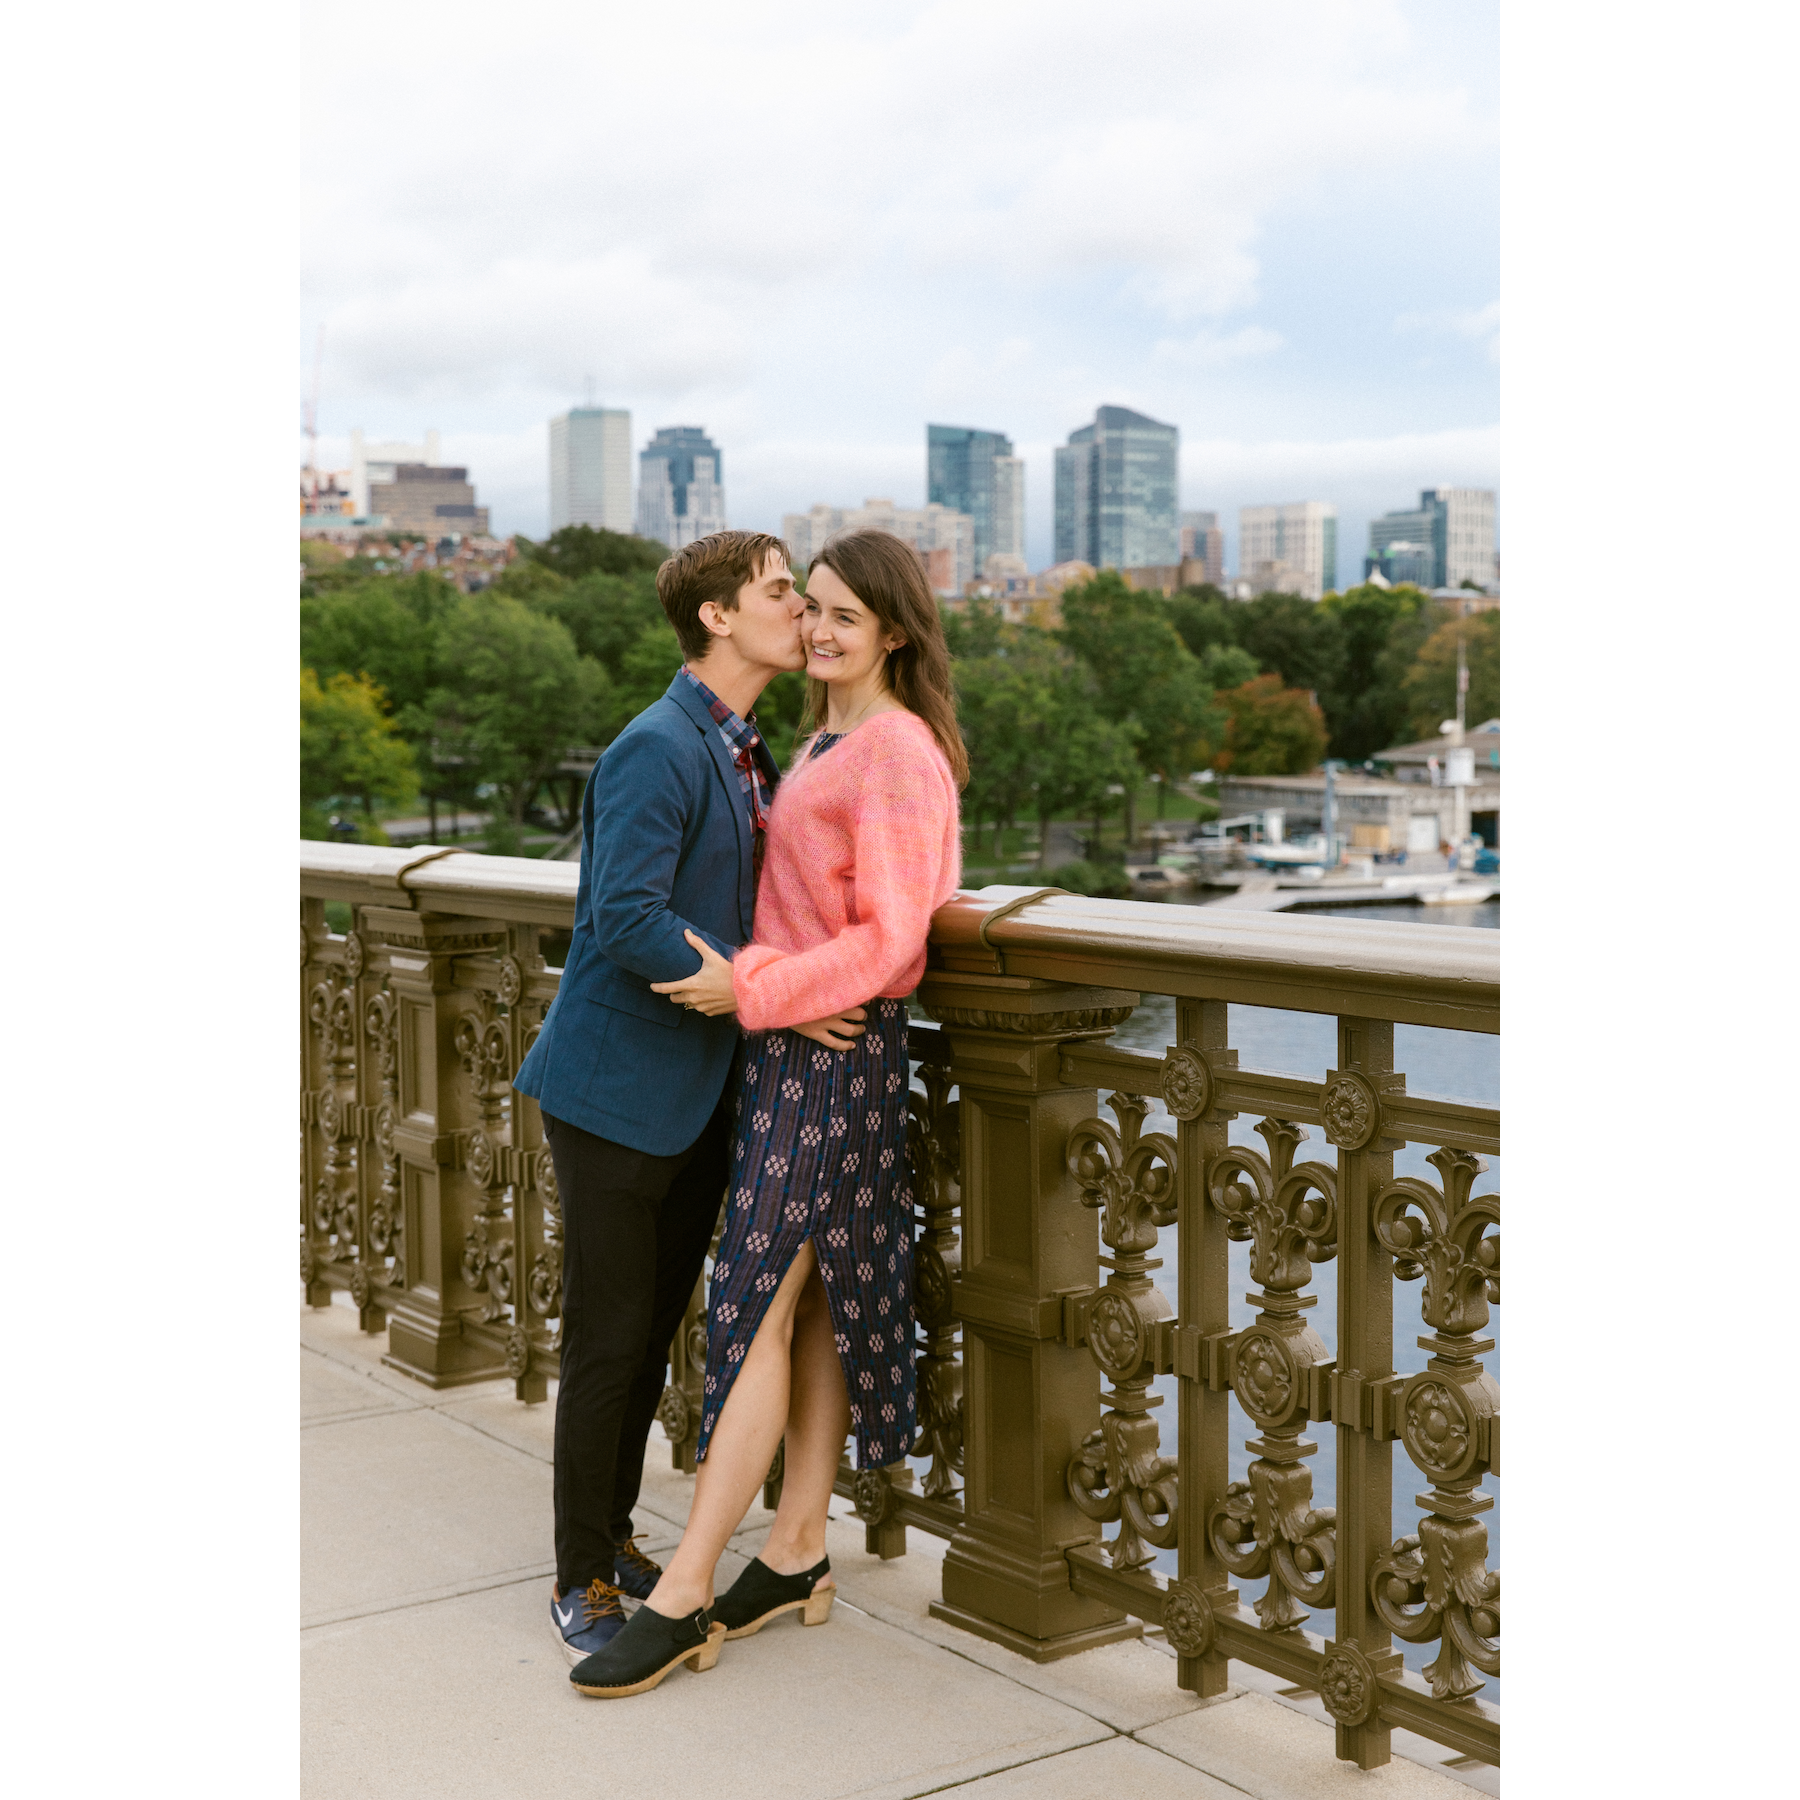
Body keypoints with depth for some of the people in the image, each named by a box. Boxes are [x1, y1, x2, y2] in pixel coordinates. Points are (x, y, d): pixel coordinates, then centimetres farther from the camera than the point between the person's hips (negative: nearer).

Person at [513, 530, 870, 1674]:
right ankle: (584, 1582, 15)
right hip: (619, 1087, -8)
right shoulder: (656, 751, -17)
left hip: (702, 1093, 8)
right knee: (608, 1341, 1)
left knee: (655, 1331, 17)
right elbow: (628, 919, -26)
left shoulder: (752, 755, 11)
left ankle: (614, 1537, 32)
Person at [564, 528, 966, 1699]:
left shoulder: (897, 751, -13)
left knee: (758, 1305, -9)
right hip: (794, 1045, 9)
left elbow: (888, 938, -18)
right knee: (816, 1302, 11)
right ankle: (798, 1555, 19)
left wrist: (749, 989, -19)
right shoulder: (828, 742, 16)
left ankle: (684, 1596, -4)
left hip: (830, 1048, -9)